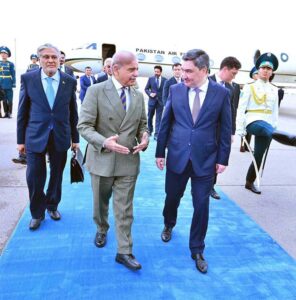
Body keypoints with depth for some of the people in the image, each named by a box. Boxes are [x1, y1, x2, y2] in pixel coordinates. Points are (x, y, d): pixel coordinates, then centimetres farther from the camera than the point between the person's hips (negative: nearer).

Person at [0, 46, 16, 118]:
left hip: (9, 85, -3)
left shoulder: (11, 64, -1)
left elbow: (13, 75, -2)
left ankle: (9, 113, 8)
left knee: (9, 100, 0)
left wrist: (13, 84, -7)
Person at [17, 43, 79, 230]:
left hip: (61, 137, 1)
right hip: (35, 137, -1)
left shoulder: (70, 81, 0)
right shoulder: (28, 78, -2)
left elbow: (73, 112, 5)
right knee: (34, 178, 1)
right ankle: (37, 213, 24)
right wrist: (21, 139, 1)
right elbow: (22, 111, 1)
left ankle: (52, 206, 37)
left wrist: (75, 138, 7)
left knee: (57, 175, 14)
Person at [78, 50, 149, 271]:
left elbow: (142, 125, 13)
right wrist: (104, 142, -28)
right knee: (101, 203, 19)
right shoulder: (96, 91, -10)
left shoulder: (139, 96, 4)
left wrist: (145, 139, -10)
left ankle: (124, 251, 18)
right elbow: (84, 126, -12)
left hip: (129, 161, 2)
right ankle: (102, 230, 48)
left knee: (124, 209, 5)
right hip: (102, 160, -2)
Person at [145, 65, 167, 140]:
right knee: (150, 117, 12)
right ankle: (149, 131, 32)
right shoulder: (150, 79, 3)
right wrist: (150, 94, -11)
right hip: (152, 100, 2)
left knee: (158, 118, -2)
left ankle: (156, 134, 2)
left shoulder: (165, 80, -1)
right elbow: (146, 89, 6)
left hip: (160, 101, -1)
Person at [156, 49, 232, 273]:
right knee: (172, 197, 18)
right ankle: (169, 225, 50)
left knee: (201, 206, 6)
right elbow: (165, 123, 4)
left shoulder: (221, 93, -4)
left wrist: (223, 159, -1)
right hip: (177, 157, 2)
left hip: (205, 160, -1)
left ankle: (197, 250, 26)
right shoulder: (175, 90, -1)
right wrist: (160, 152, 4)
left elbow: (225, 128, 0)